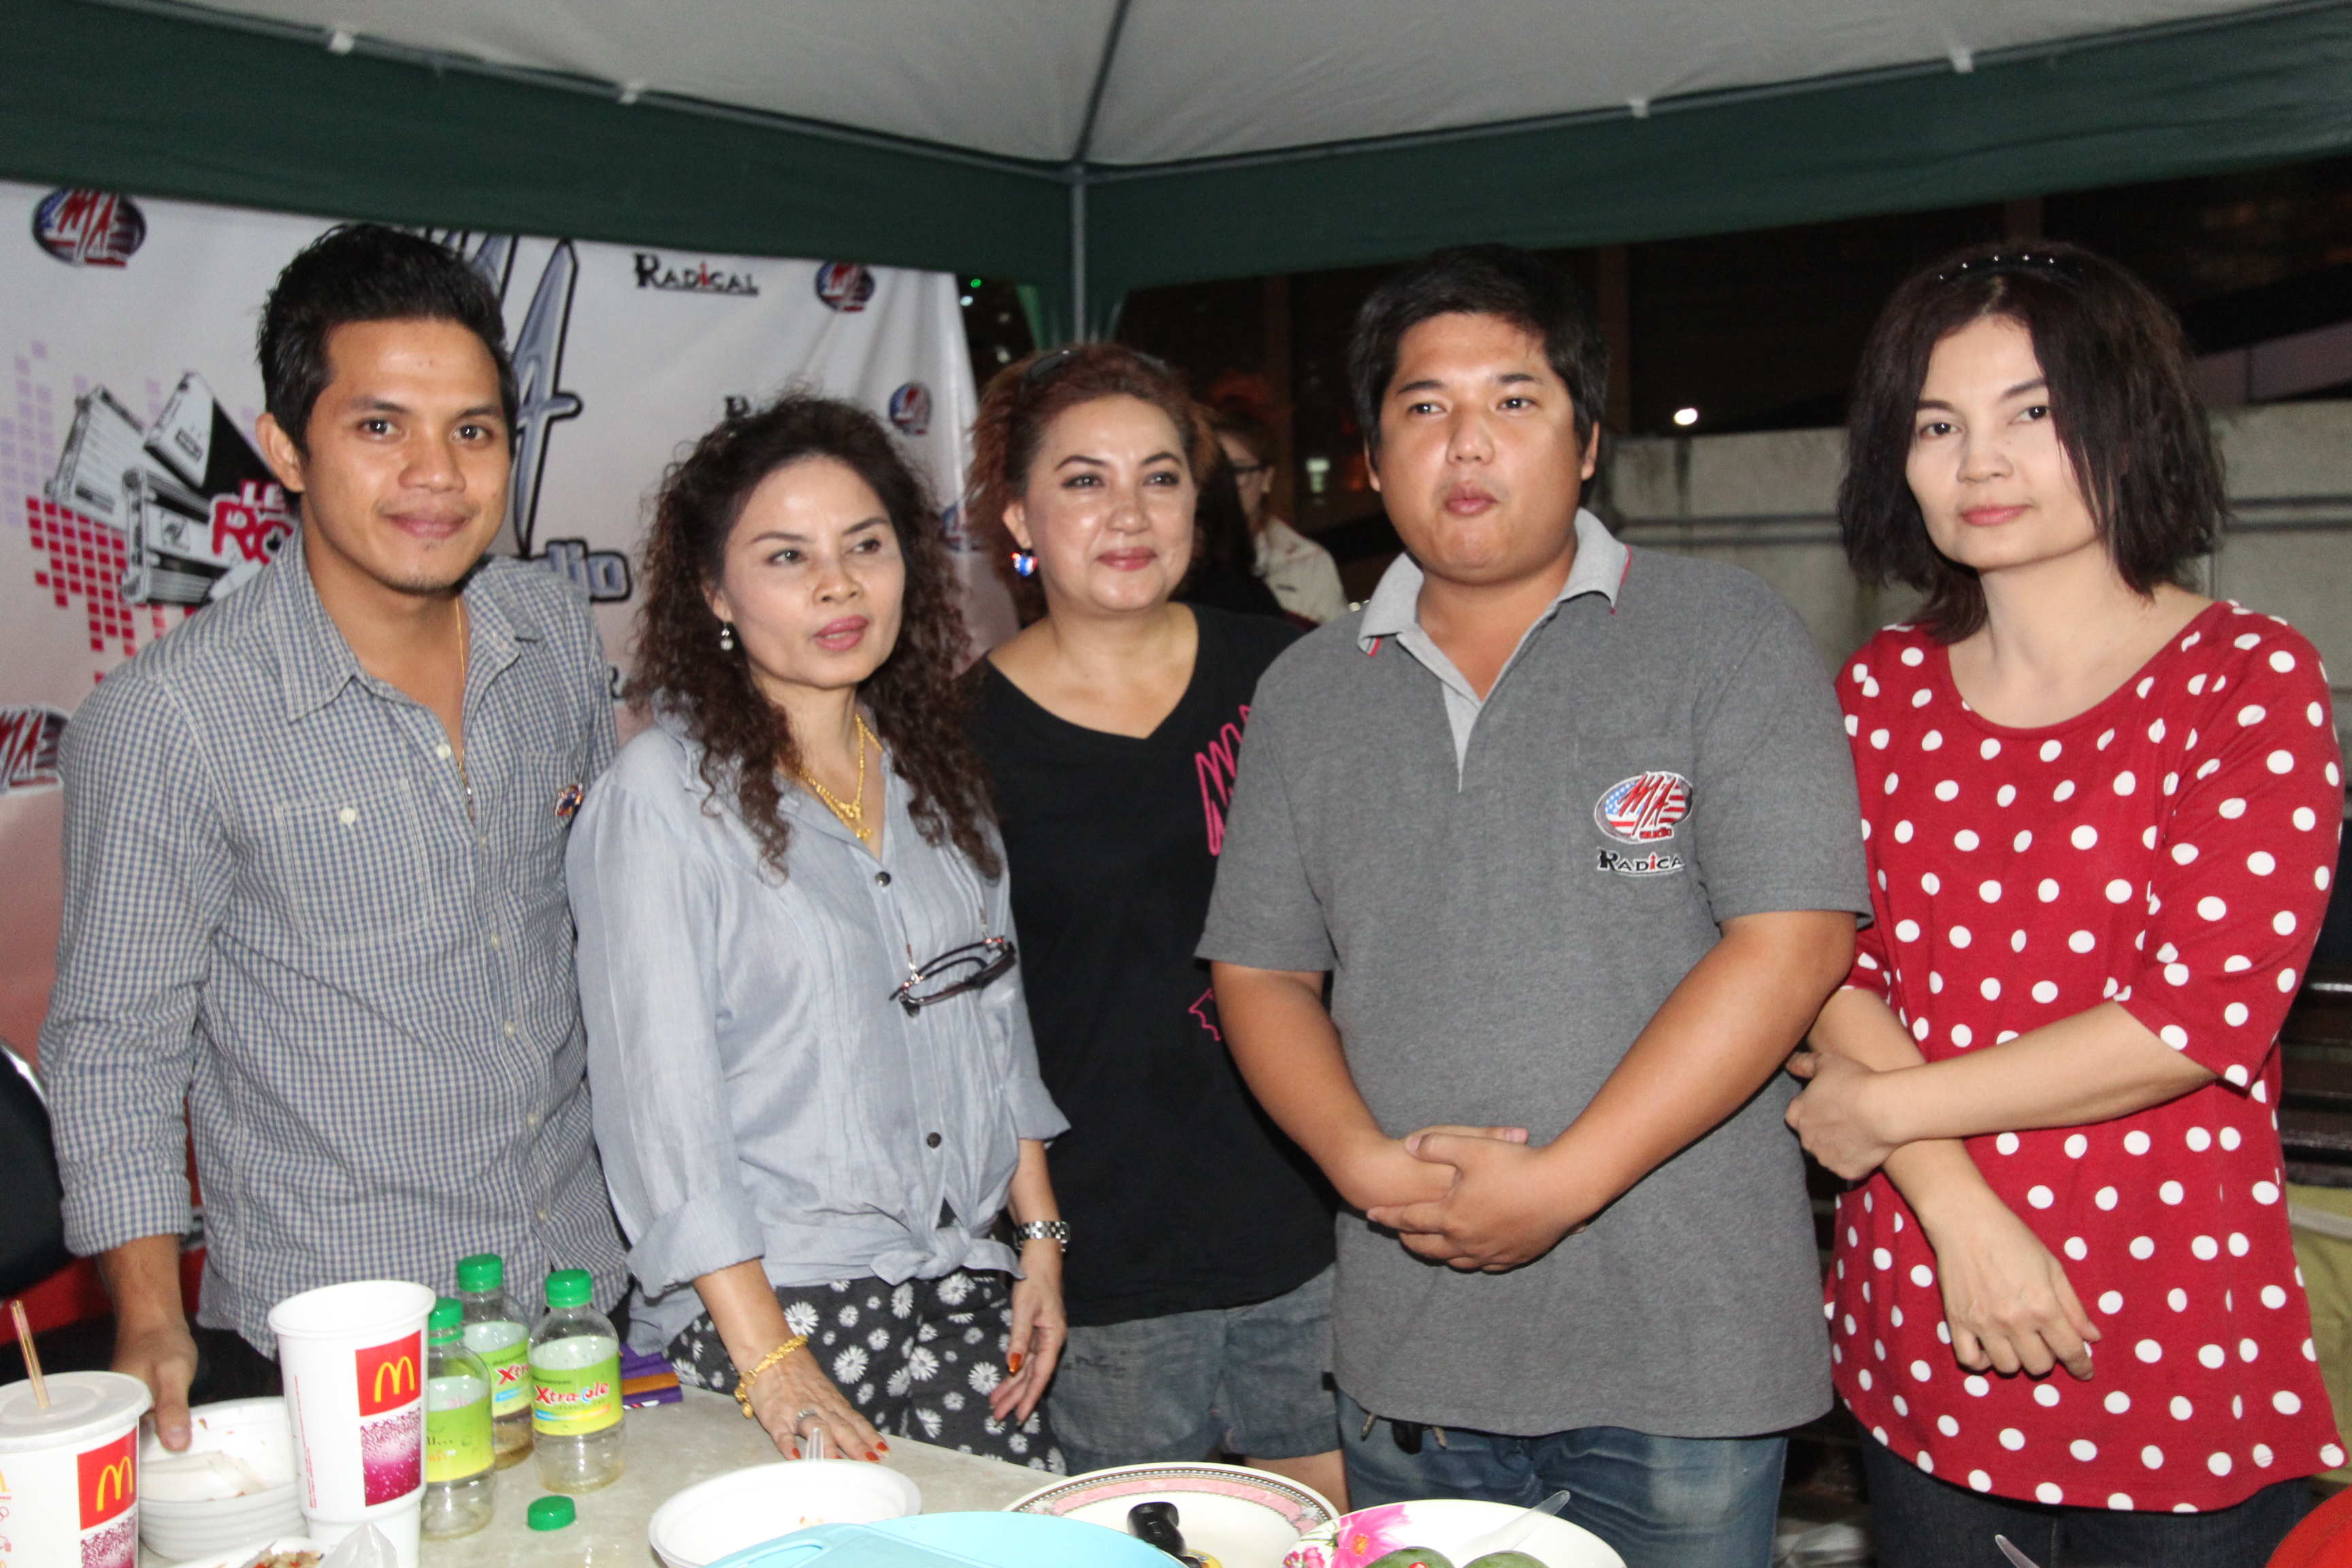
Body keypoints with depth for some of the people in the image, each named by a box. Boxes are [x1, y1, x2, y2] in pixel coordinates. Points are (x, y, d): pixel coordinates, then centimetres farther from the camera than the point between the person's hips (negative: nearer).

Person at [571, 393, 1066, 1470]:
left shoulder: (935, 773, 10)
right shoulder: (664, 792, -10)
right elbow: (658, 1091, -13)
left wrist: (1039, 1240, 11)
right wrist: (767, 1357, -16)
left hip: (963, 1296, 5)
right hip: (771, 1302, -5)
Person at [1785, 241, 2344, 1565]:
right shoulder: (1882, 692, 5)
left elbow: (2205, 1010, -16)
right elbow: (1829, 967, -2)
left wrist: (1888, 1110, -11)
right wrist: (1961, 1210, -15)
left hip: (2178, 1354, -3)